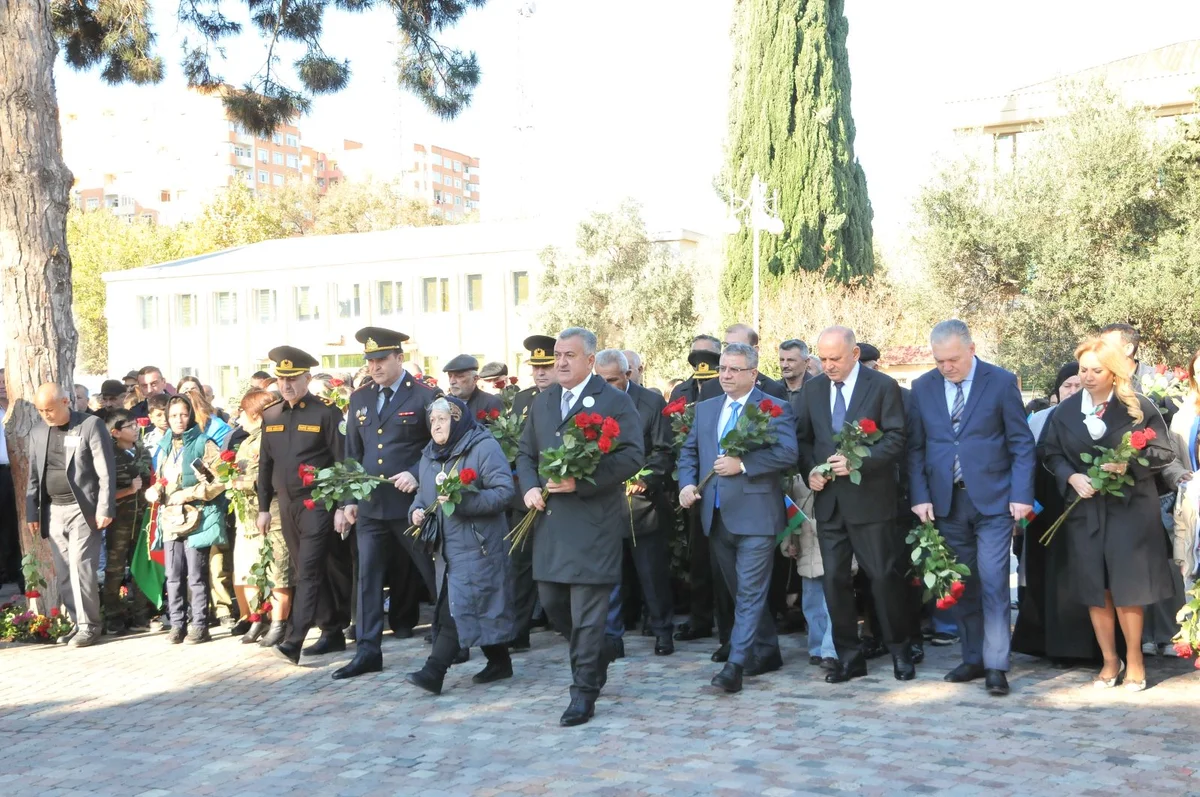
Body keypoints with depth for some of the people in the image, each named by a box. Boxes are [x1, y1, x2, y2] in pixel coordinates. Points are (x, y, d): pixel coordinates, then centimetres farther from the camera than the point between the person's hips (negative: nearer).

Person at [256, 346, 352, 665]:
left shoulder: (327, 412, -8)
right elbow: (265, 464, 14)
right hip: (287, 504, 6)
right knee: (308, 571, 10)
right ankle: (332, 632, 20)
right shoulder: (270, 415, 9)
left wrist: (341, 507, -13)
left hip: (318, 503, -6)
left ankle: (294, 641, -13)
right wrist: (263, 508, 13)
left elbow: (342, 462, -9)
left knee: (309, 570, -10)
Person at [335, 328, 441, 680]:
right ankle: (368, 651, 9)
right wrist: (349, 498, 9)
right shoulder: (360, 399, 11)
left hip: (410, 503, -5)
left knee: (432, 571, 7)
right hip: (369, 505, 5)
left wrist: (417, 474, -17)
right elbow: (352, 453, 14)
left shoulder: (424, 396, -5)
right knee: (367, 577, 4)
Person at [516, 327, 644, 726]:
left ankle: (584, 691, 6)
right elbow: (526, 453, 19)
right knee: (552, 602, 12)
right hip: (550, 518, 7)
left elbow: (632, 456, -11)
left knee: (587, 611, -4)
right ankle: (595, 658, 36)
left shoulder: (615, 402, -4)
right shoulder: (541, 402, 15)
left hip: (594, 518, -6)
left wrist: (581, 482, -20)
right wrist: (530, 487, -2)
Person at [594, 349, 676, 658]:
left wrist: (645, 479, -16)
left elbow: (664, 453, -2)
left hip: (641, 502, -1)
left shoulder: (651, 403, -2)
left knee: (653, 573, 8)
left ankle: (663, 631, 23)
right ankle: (612, 636, 15)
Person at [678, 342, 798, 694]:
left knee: (750, 592, -7)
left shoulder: (774, 409, -5)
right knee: (742, 592, 15)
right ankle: (767, 652, 29)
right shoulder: (705, 409, 15)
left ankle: (735, 665, -7)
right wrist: (687, 483, 1)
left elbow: (788, 453, -17)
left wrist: (742, 464, -21)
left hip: (755, 516, -7)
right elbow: (689, 451, 18)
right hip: (716, 516, 7)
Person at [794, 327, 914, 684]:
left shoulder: (883, 386, -4)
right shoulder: (812, 390, 10)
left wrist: (859, 461, -20)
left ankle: (900, 651, 19)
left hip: (869, 498, -4)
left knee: (883, 576, 1)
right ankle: (849, 657, 18)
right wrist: (810, 470, -5)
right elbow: (803, 439, 14)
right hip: (828, 500, 4)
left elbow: (896, 439, -8)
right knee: (834, 580, 7)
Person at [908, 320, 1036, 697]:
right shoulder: (923, 387, 7)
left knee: (993, 582, -5)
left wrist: (1021, 495, -10)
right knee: (962, 585, 10)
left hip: (993, 500, -3)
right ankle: (973, 658, 20)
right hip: (946, 502, 4)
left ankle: (996, 666, 1)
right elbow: (915, 448, 8)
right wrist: (919, 497, -3)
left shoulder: (1001, 382, -2)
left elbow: (1021, 444, -1)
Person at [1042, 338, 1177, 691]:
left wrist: (1129, 465, -17)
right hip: (1084, 509, 3)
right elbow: (1052, 454, 8)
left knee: (1127, 586, -2)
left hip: (1130, 508, -3)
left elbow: (1164, 453, -2)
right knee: (1094, 589, 6)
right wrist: (1072, 477, -10)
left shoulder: (1138, 407, -2)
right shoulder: (1065, 411, 6)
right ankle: (1109, 661, 19)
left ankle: (1134, 659, 16)